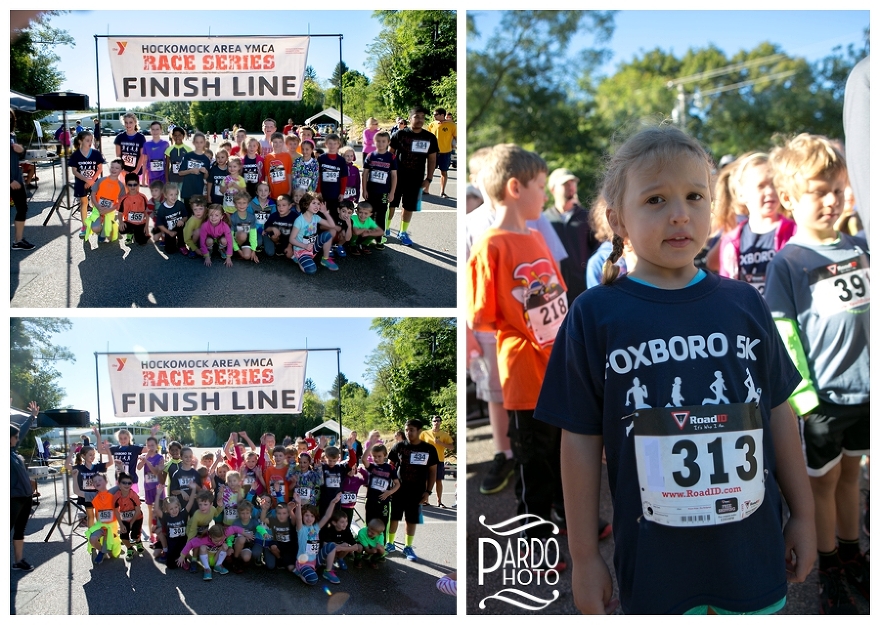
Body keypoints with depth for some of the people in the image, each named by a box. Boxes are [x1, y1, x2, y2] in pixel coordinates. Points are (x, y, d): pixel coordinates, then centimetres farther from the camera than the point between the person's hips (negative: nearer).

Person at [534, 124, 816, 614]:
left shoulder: (745, 304, 0)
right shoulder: (595, 315, -8)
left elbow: (778, 413, 8)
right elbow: (581, 440, -5)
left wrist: (804, 516, 13)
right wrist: (584, 557, -2)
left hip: (754, 546, 3)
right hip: (655, 557, -2)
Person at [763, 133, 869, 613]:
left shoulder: (860, 248, 6)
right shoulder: (787, 262, -9)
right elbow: (783, 338, -11)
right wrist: (803, 395, -14)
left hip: (864, 389, 4)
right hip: (821, 394, -4)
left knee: (849, 473, 17)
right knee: (823, 480, 8)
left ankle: (851, 555, 33)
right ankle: (829, 574, 21)